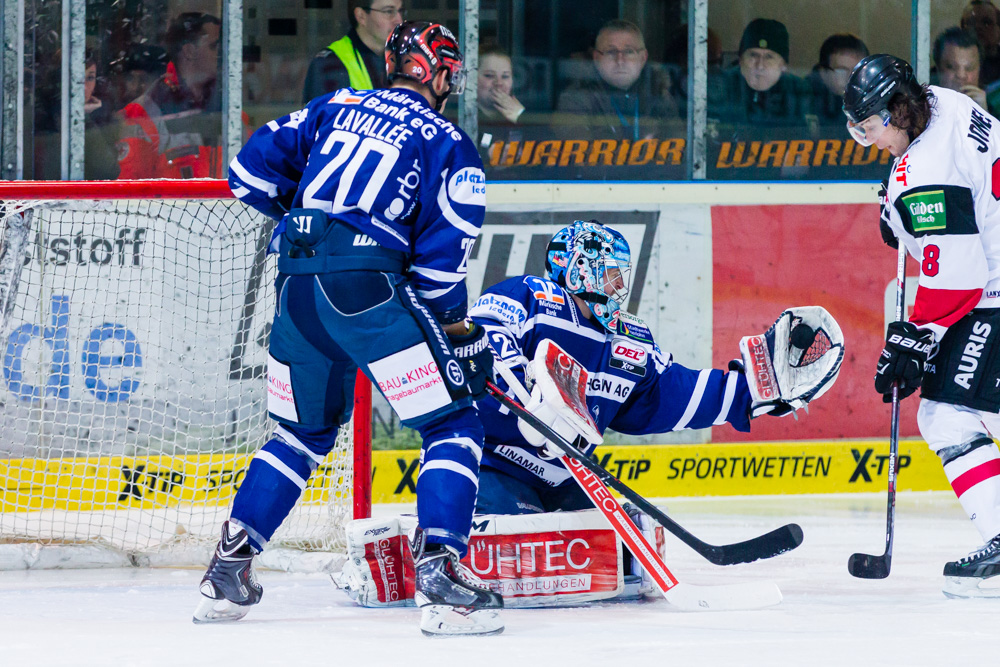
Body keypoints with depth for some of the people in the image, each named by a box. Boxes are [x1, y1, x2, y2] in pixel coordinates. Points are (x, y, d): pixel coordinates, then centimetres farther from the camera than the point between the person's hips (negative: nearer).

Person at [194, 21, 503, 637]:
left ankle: (229, 569, 20)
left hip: (297, 286, 6)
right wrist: (463, 335, 7)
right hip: (371, 286, -5)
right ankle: (439, 571, -13)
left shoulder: (335, 107, 19)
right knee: (453, 426, 2)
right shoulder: (449, 145, 6)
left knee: (305, 432, 23)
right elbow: (441, 259, -2)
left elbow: (253, 169, 17)